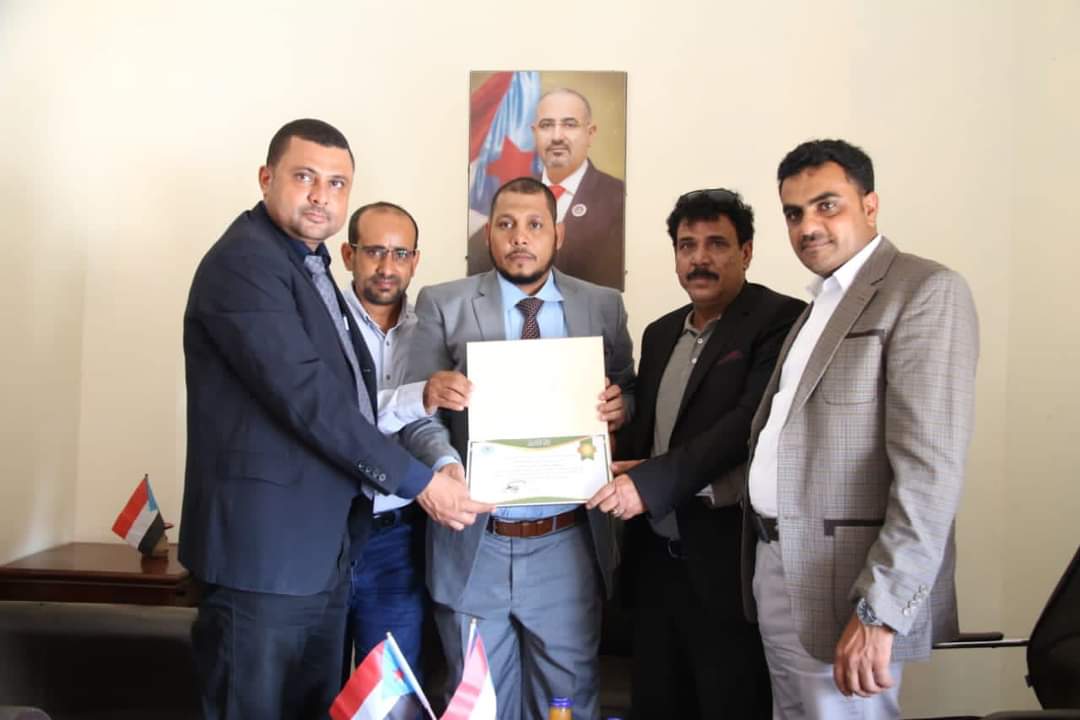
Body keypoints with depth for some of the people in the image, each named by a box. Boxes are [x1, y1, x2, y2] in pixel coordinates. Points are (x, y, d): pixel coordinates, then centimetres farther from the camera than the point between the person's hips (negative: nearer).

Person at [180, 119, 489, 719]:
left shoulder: (309, 265, 16)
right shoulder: (243, 262, -14)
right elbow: (307, 397, -21)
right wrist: (417, 481, -17)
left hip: (322, 546, 9)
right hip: (265, 546, -9)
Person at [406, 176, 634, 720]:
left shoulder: (604, 307, 5)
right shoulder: (442, 305, 0)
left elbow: (628, 399, 9)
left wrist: (619, 407, -14)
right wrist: (433, 393, -24)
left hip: (568, 546, 1)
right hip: (473, 546, 0)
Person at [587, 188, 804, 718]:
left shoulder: (779, 319, -9)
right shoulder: (661, 332, 15)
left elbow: (753, 420, -20)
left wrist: (652, 481, -24)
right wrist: (620, 467, -2)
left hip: (729, 561, -7)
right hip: (655, 555, 7)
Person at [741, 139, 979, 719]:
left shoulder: (926, 291, -11)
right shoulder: (819, 305, 16)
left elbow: (931, 468, -19)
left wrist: (879, 611, -23)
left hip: (849, 589, -8)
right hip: (779, 576, 8)